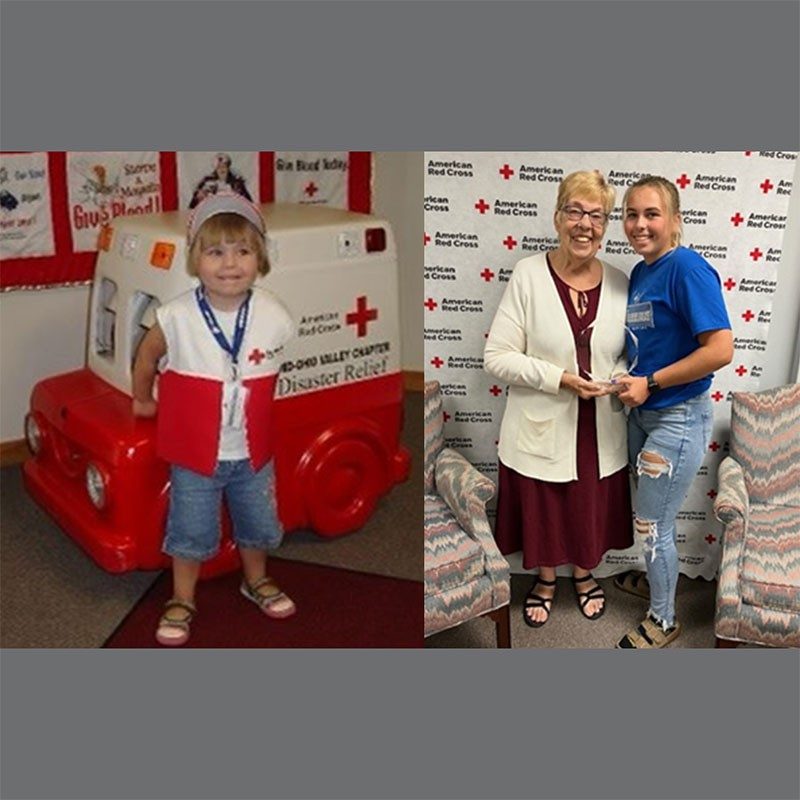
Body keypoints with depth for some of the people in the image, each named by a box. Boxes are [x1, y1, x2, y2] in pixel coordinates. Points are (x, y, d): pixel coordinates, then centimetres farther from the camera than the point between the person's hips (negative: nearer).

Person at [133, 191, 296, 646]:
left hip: (254, 452, 2)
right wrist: (144, 400, 13)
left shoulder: (275, 317, -15)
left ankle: (257, 581, 47)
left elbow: (289, 370, 5)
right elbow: (147, 356, 2)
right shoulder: (178, 318, -18)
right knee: (191, 531, 12)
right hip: (195, 453, -2)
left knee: (258, 522, 21)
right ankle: (183, 600, 34)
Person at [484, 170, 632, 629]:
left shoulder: (619, 282, -3)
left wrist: (618, 379, -12)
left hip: (600, 429, 3)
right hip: (542, 428, -3)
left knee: (593, 510, 20)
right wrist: (560, 379, -23)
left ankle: (585, 574, 49)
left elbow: (629, 352, 10)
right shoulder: (529, 274, -14)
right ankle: (546, 578, 45)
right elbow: (497, 357, -15)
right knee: (543, 511, 16)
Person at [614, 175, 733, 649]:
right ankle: (658, 579, 46)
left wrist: (651, 382, -21)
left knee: (652, 525, 4)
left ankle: (664, 621, 24)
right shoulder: (641, 272, 5)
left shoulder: (687, 268, -20)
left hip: (679, 418, -8)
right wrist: (630, 381, 3)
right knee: (655, 516, 23)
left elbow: (721, 350, -27)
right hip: (644, 413, 8)